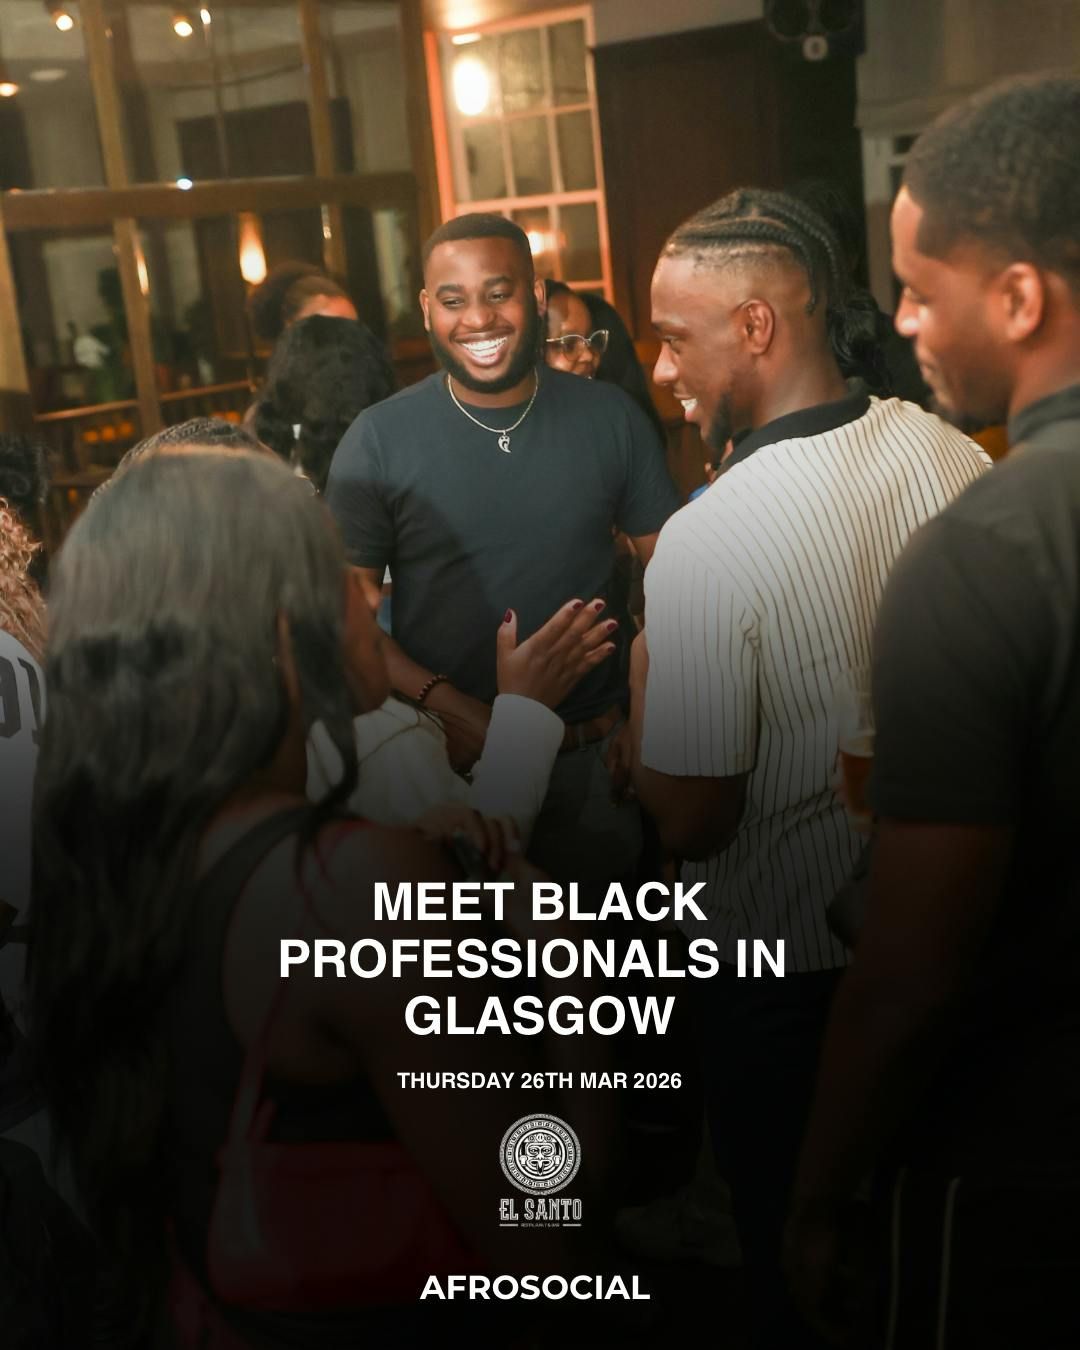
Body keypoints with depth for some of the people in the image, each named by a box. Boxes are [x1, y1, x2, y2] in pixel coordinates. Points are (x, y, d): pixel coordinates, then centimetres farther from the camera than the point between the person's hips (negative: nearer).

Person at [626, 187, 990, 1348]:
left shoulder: (706, 540, -27)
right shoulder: (958, 459, -9)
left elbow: (689, 821, -22)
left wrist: (640, 688, -6)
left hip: (786, 958, -5)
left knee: (791, 1235, 19)